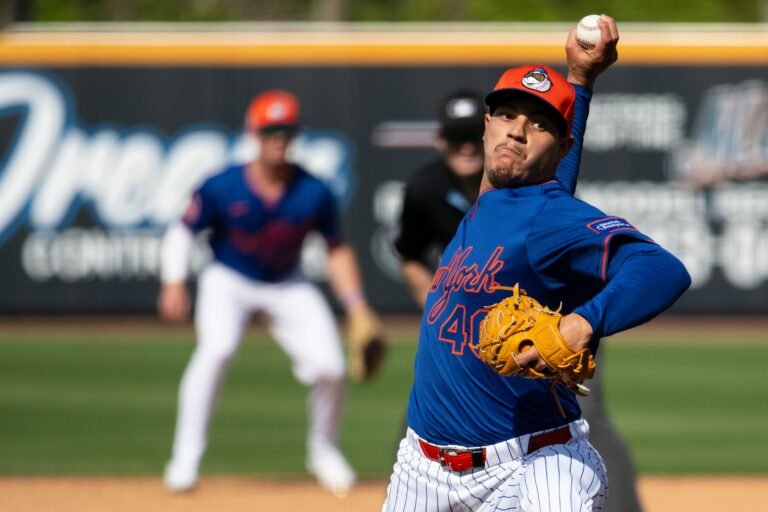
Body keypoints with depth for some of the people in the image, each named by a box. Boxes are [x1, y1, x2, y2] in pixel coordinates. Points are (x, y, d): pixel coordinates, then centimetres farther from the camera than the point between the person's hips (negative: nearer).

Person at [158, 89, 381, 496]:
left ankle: (323, 450, 20)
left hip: (287, 286, 2)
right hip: (228, 280, -2)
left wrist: (355, 303, -12)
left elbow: (336, 250, -4)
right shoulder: (222, 188, -21)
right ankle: (185, 459, -26)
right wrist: (174, 283, -27)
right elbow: (182, 232, -12)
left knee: (328, 366, -10)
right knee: (217, 348, -30)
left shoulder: (313, 193, -15)